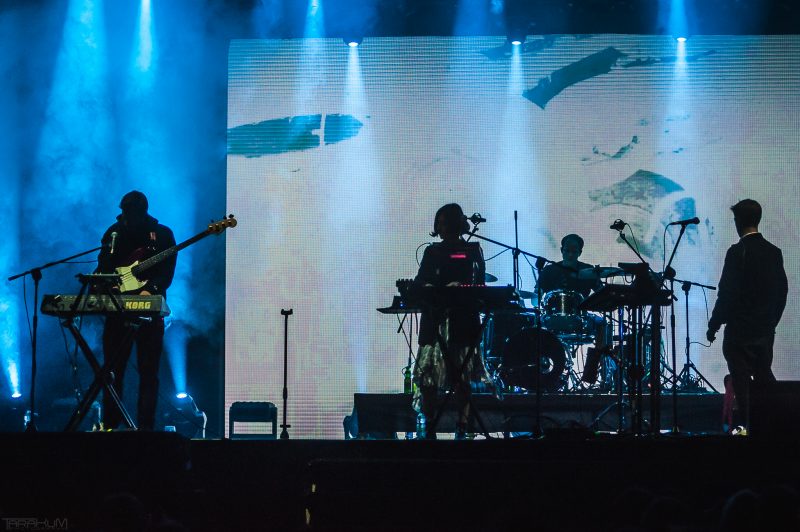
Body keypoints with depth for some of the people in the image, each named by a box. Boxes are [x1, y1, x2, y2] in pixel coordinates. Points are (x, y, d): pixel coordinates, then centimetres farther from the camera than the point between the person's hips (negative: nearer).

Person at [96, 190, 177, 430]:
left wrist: (150, 289, -24)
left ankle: (145, 427, -1)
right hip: (116, 309, 3)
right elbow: (103, 269, 8)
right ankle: (109, 424, 10)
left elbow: (167, 272, -7)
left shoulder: (162, 234, 1)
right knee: (113, 371, 3)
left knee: (148, 373, -3)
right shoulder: (113, 233, 9)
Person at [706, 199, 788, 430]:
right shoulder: (774, 252, 5)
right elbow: (782, 292, 11)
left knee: (743, 384, -1)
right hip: (766, 332, 7)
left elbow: (727, 294, -15)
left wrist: (713, 326, -6)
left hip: (739, 333, -7)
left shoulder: (737, 252, -15)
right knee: (765, 380, 15)